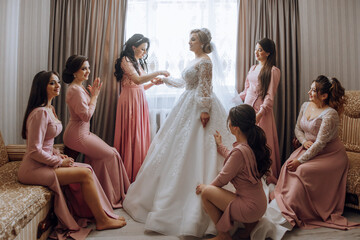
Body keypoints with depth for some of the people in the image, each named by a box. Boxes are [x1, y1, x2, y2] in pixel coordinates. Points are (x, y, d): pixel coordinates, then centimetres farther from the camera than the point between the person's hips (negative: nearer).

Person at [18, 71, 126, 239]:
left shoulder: (49, 109, 12)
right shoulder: (40, 112, -20)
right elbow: (34, 151, -23)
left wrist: (58, 155, 5)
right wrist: (59, 161, -13)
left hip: (45, 162, 9)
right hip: (34, 169, -9)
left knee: (87, 169, -2)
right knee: (86, 173, -14)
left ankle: (101, 214, 4)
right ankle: (102, 220, 0)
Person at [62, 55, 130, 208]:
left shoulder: (80, 87, 13)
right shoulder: (75, 90, -19)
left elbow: (87, 109, 16)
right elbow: (86, 115, -22)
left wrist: (93, 94, 5)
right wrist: (94, 96, -13)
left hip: (83, 132, 10)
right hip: (77, 136, -10)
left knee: (105, 156, 6)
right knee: (111, 154, -5)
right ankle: (113, 197, 9)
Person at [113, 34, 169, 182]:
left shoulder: (140, 62, 19)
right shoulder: (126, 60, -7)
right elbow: (137, 80, -23)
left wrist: (153, 83, 5)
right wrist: (158, 73, -20)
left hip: (140, 101, 8)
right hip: (130, 101, -8)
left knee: (141, 135, 7)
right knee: (131, 135, -5)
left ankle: (139, 172, 14)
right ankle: (129, 174, 4)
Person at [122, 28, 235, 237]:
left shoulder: (205, 61, -10)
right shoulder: (195, 60, 19)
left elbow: (205, 88, -18)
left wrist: (205, 110, -25)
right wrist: (166, 79, 30)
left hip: (200, 108, -10)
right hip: (189, 106, 10)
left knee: (196, 153, -8)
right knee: (180, 148, 12)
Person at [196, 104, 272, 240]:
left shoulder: (239, 151, -27)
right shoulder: (251, 144, 1)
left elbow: (223, 179, -16)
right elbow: (231, 158, 20)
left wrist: (205, 187, 3)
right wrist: (220, 145, 35)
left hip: (250, 208, -9)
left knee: (206, 193, -12)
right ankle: (249, 224, 13)